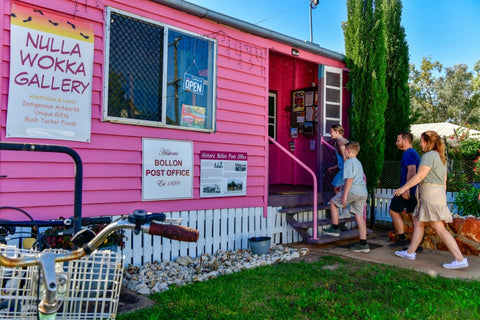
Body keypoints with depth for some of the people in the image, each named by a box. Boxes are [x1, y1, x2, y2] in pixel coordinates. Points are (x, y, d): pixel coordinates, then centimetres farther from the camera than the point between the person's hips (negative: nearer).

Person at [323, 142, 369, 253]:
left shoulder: (349, 162, -7)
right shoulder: (358, 162, 21)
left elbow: (350, 179, -16)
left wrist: (345, 195, -17)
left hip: (353, 191, -8)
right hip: (363, 192, 8)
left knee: (333, 202, 11)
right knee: (359, 216, 7)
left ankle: (335, 228, 14)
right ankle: (363, 244, 7)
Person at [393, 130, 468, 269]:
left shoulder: (429, 155, -11)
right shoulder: (441, 157, 19)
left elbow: (420, 176, -18)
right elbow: (444, 180, 20)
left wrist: (403, 188, -11)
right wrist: (442, 199, 24)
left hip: (430, 193, -10)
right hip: (439, 192, 10)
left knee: (439, 228, -8)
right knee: (418, 222, 14)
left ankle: (460, 259, -6)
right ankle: (410, 252, 20)